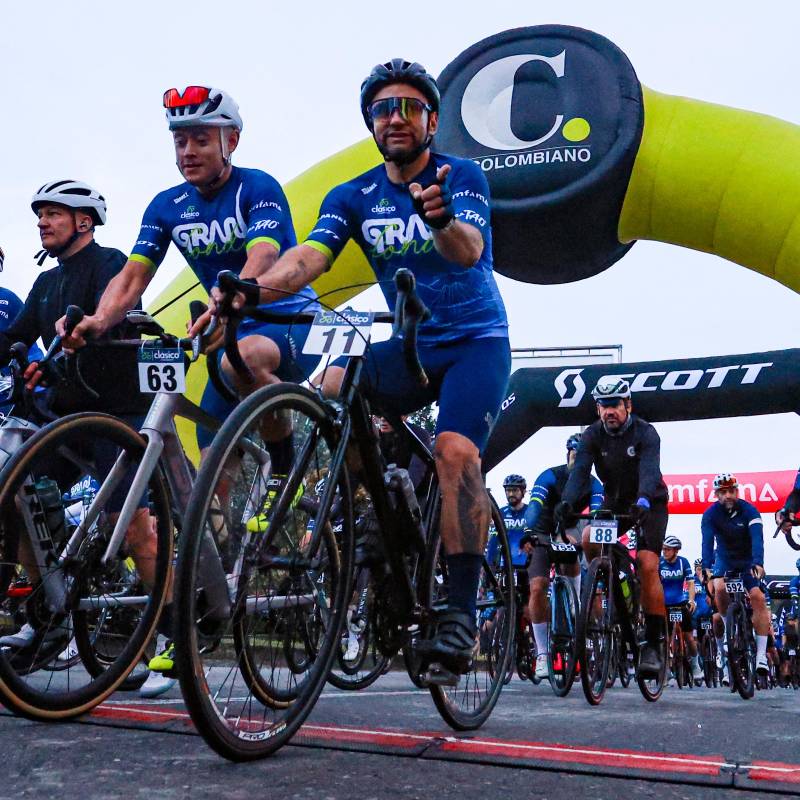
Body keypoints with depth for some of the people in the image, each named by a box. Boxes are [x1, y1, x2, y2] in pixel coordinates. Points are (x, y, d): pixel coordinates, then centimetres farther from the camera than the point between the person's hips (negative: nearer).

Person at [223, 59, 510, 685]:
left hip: (476, 339, -3)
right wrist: (250, 289, -37)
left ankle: (462, 613, -21)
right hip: (409, 345, 4)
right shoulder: (354, 197, 1)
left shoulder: (462, 176, -8)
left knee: (456, 449, -28)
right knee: (325, 395, -24)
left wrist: (440, 218, -52)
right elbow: (311, 254, -17)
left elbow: (469, 249, -28)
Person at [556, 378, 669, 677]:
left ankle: (653, 644, -12)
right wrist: (567, 502, -45)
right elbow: (580, 470, -25)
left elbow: (649, 471, -36)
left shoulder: (645, 433, -19)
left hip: (648, 505, -3)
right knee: (588, 540, -25)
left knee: (648, 565, -19)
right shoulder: (593, 435, -10)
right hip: (614, 503, 3)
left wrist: (643, 501, -57)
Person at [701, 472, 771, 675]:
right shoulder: (711, 514, -15)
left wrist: (758, 563, -49)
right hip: (724, 560, 1)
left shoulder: (749, 511, -18)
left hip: (748, 561, -1)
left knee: (758, 598, -20)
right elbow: (707, 542, -28)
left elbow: (757, 539, -32)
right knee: (720, 589, -30)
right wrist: (707, 567, -44)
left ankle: (761, 654, -19)